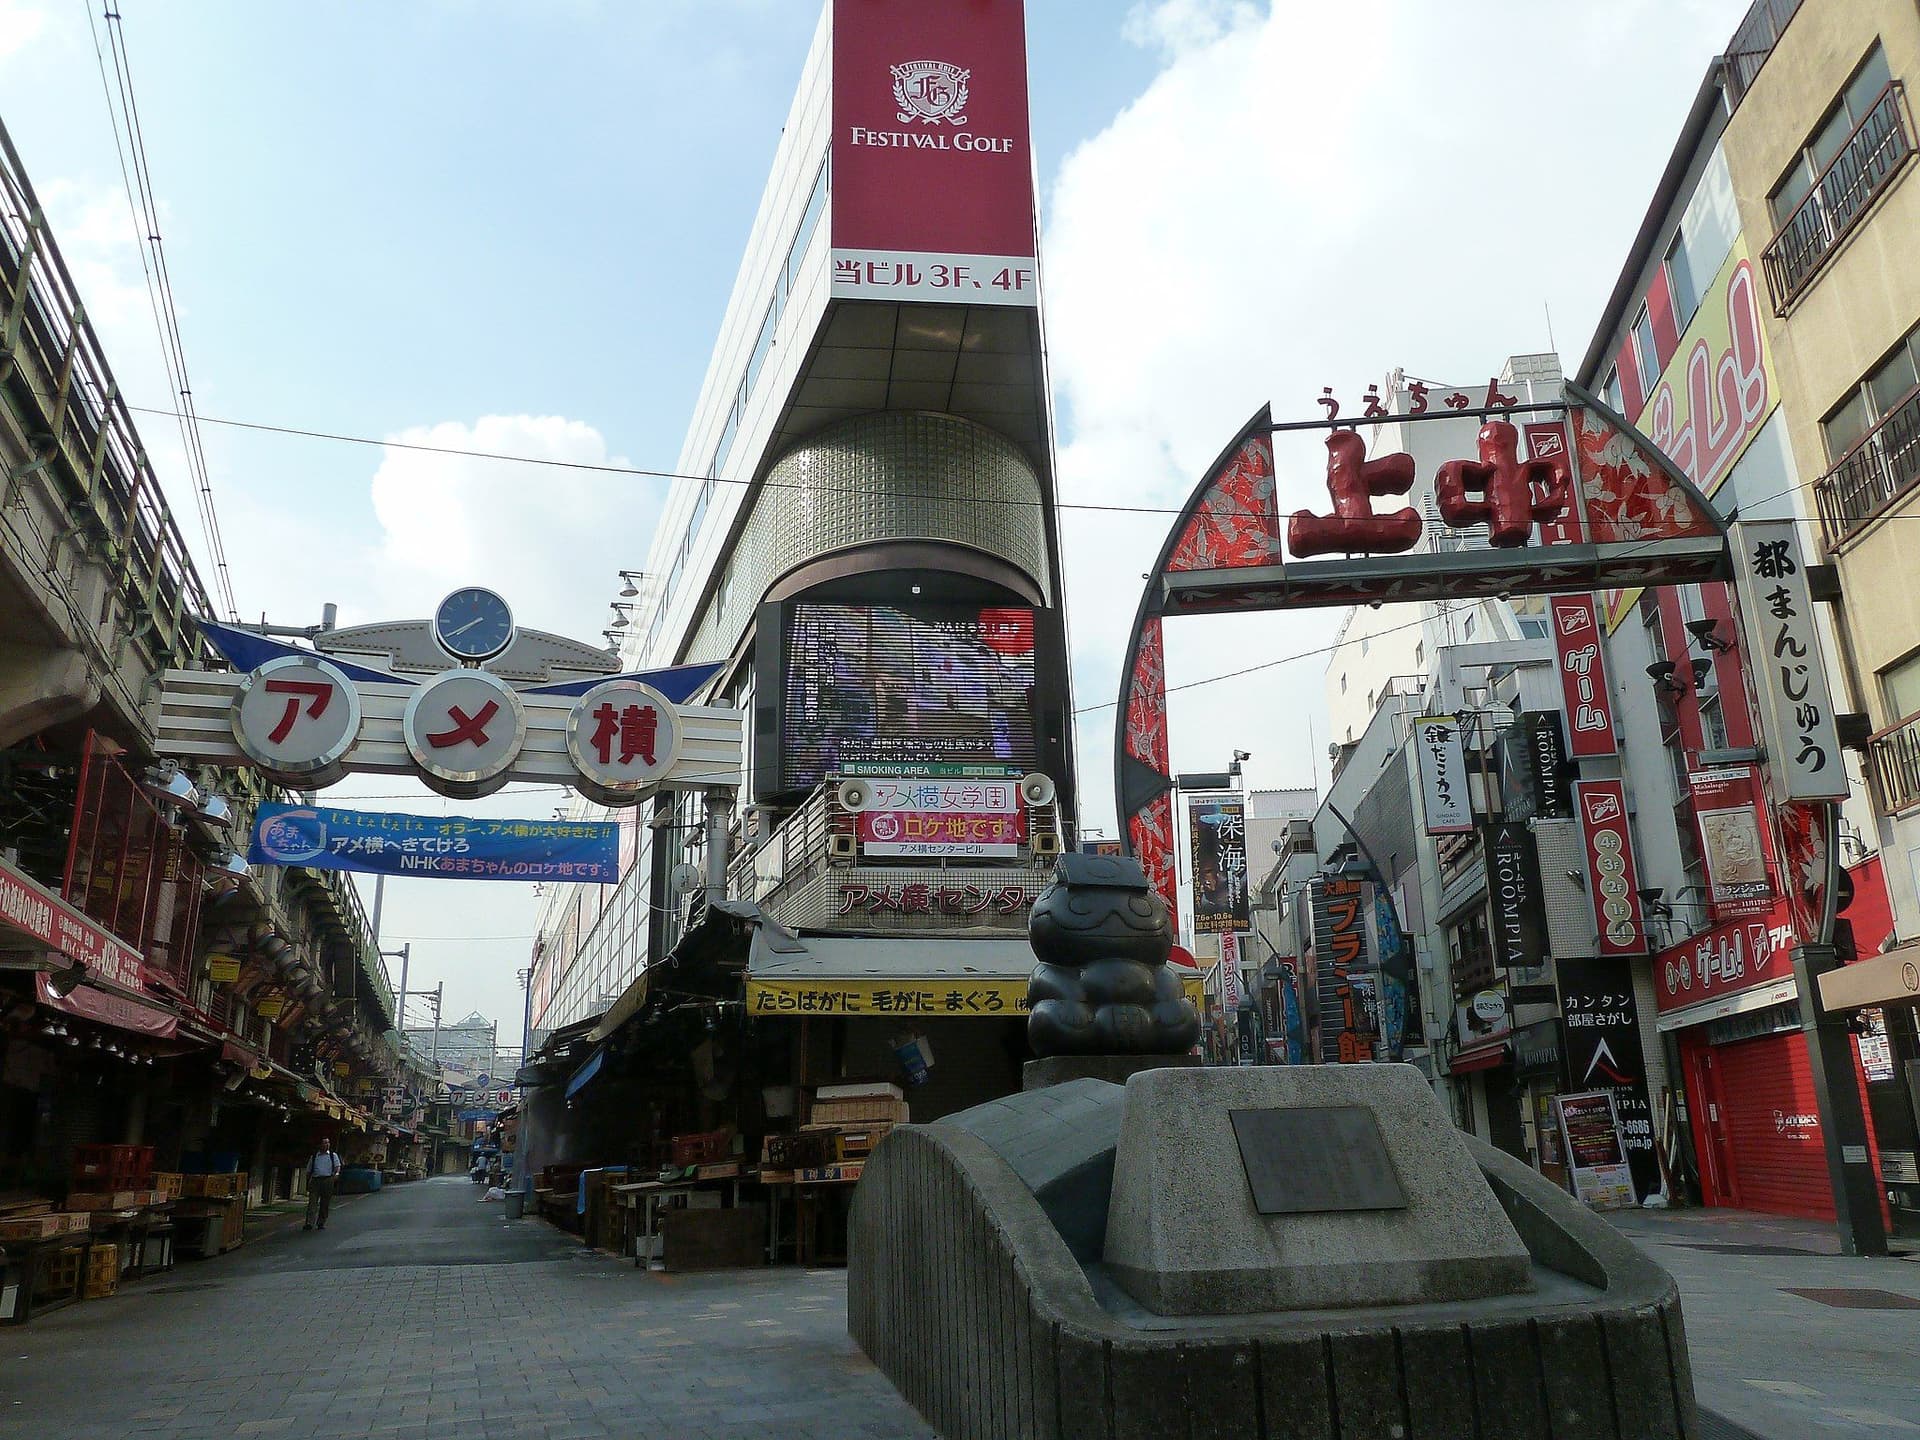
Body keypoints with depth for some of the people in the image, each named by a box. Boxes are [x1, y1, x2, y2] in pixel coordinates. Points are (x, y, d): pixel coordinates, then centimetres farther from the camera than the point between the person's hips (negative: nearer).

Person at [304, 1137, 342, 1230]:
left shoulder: (333, 1155, 13)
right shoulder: (314, 1156, 15)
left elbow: (337, 1166, 2)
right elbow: (309, 1171, 19)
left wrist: (336, 1173, -20)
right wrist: (307, 1184, 14)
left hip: (328, 1180, 0)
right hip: (315, 1180, 0)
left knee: (325, 1204, 3)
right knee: (312, 1202, -12)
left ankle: (322, 1223, 12)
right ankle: (309, 1223, -17)